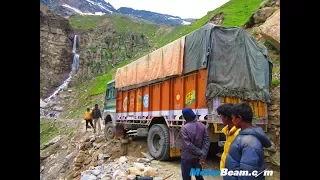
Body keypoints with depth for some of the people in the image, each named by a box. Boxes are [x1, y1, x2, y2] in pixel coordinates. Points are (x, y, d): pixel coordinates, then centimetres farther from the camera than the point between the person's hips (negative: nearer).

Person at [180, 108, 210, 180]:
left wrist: (200, 153, -15)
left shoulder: (184, 128, -18)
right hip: (198, 157, 5)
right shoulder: (202, 126, -3)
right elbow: (206, 142, -7)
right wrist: (203, 156, -9)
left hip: (187, 157, -5)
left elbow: (188, 145, -22)